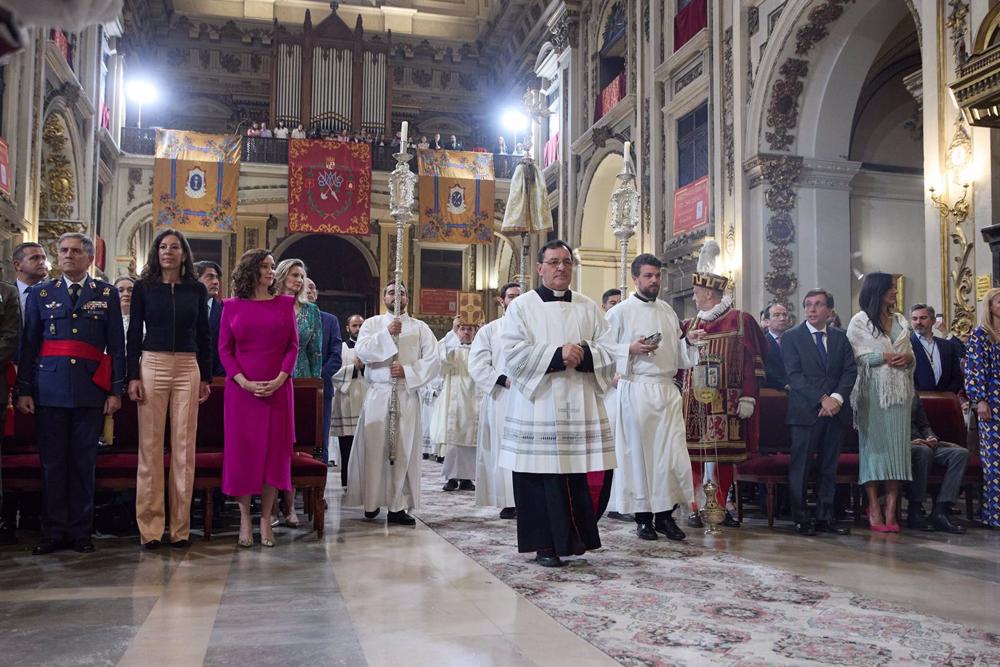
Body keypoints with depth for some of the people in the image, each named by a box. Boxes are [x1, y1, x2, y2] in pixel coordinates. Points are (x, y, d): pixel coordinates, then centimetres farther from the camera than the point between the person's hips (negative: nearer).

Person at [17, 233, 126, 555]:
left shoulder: (107, 293, 7)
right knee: (52, 462, 3)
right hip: (50, 389, 1)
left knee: (84, 463, 4)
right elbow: (29, 345, 8)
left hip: (90, 389, -1)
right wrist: (24, 390, 2)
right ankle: (54, 531, 12)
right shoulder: (40, 293, 10)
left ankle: (80, 531, 13)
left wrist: (116, 390, -1)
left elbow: (116, 345, 4)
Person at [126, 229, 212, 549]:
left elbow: (203, 335, 10)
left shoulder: (197, 289, 8)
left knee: (184, 447, 2)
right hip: (152, 365, -1)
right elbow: (134, 333, 4)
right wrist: (133, 376, -3)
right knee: (150, 446, -1)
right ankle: (149, 526, 6)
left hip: (188, 369, 1)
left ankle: (180, 526, 9)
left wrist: (206, 377, 7)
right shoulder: (143, 287, 5)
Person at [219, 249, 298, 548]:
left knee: (274, 450, 1)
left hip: (277, 388, 1)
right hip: (241, 388, -1)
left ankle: (265, 518, 10)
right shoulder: (232, 306, 6)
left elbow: (293, 346, 4)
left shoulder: (284, 304, 8)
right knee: (242, 450, 1)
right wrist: (244, 382, -11)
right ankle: (244, 519, 10)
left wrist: (279, 380, -10)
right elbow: (224, 348, 2)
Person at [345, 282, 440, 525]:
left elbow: (433, 361, 2)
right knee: (373, 448, -1)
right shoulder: (372, 324, 11)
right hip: (377, 394, 0)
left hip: (407, 394, 0)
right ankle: (371, 502, 12)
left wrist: (407, 371, -11)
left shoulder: (420, 328, 11)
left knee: (404, 450, -3)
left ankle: (398, 506, 1)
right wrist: (387, 333, -17)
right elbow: (361, 351, -7)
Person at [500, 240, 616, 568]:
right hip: (537, 404, -3)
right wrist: (558, 355, -15)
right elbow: (513, 354, -7)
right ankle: (544, 544, 7)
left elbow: (609, 351, 7)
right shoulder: (522, 306, 5)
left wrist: (583, 354, -12)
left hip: (579, 406, 3)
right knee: (541, 474, -3)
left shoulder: (589, 308, 14)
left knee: (577, 475, 2)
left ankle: (575, 537, 14)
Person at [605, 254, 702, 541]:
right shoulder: (620, 312, 0)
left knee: (672, 452, 1)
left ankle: (665, 514, 12)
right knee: (638, 453, 0)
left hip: (667, 389, 5)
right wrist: (632, 349, -16)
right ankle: (643, 517, 11)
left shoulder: (668, 311, 15)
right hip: (635, 390, -5)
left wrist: (689, 342, 3)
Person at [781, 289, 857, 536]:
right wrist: (822, 399, -15)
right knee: (801, 467, -3)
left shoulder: (841, 337, 13)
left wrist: (837, 398, -11)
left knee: (829, 467, 8)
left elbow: (850, 370, 5)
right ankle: (801, 518, 5)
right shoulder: (791, 337, 2)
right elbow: (795, 375, -7)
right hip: (805, 412, -4)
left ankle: (825, 517, 14)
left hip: (835, 411, 4)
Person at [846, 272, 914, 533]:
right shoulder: (859, 321, 2)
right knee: (873, 443, -5)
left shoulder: (900, 321, 17)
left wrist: (908, 358, -4)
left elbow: (910, 354, 18)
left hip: (899, 391, 5)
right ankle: (874, 508, -2)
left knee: (897, 445, -1)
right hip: (872, 391, -4)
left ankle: (891, 511, -1)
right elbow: (855, 357, -5)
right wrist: (884, 357, -13)